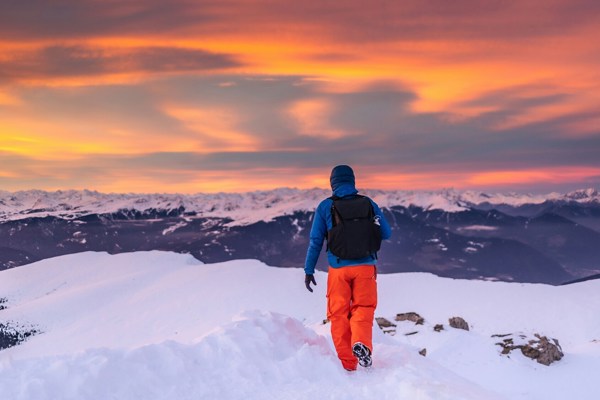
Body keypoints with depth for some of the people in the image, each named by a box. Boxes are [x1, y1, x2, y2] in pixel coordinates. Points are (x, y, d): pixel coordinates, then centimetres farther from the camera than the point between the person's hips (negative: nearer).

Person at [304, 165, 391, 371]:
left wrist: (309, 271, 7)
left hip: (338, 268, 0)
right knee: (363, 308, 13)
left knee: (339, 315, 11)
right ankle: (361, 342, -15)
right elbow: (386, 233, 8)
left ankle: (347, 364, 12)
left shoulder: (325, 206, 0)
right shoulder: (368, 204, 3)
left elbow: (315, 240, 1)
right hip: (365, 267, 1)